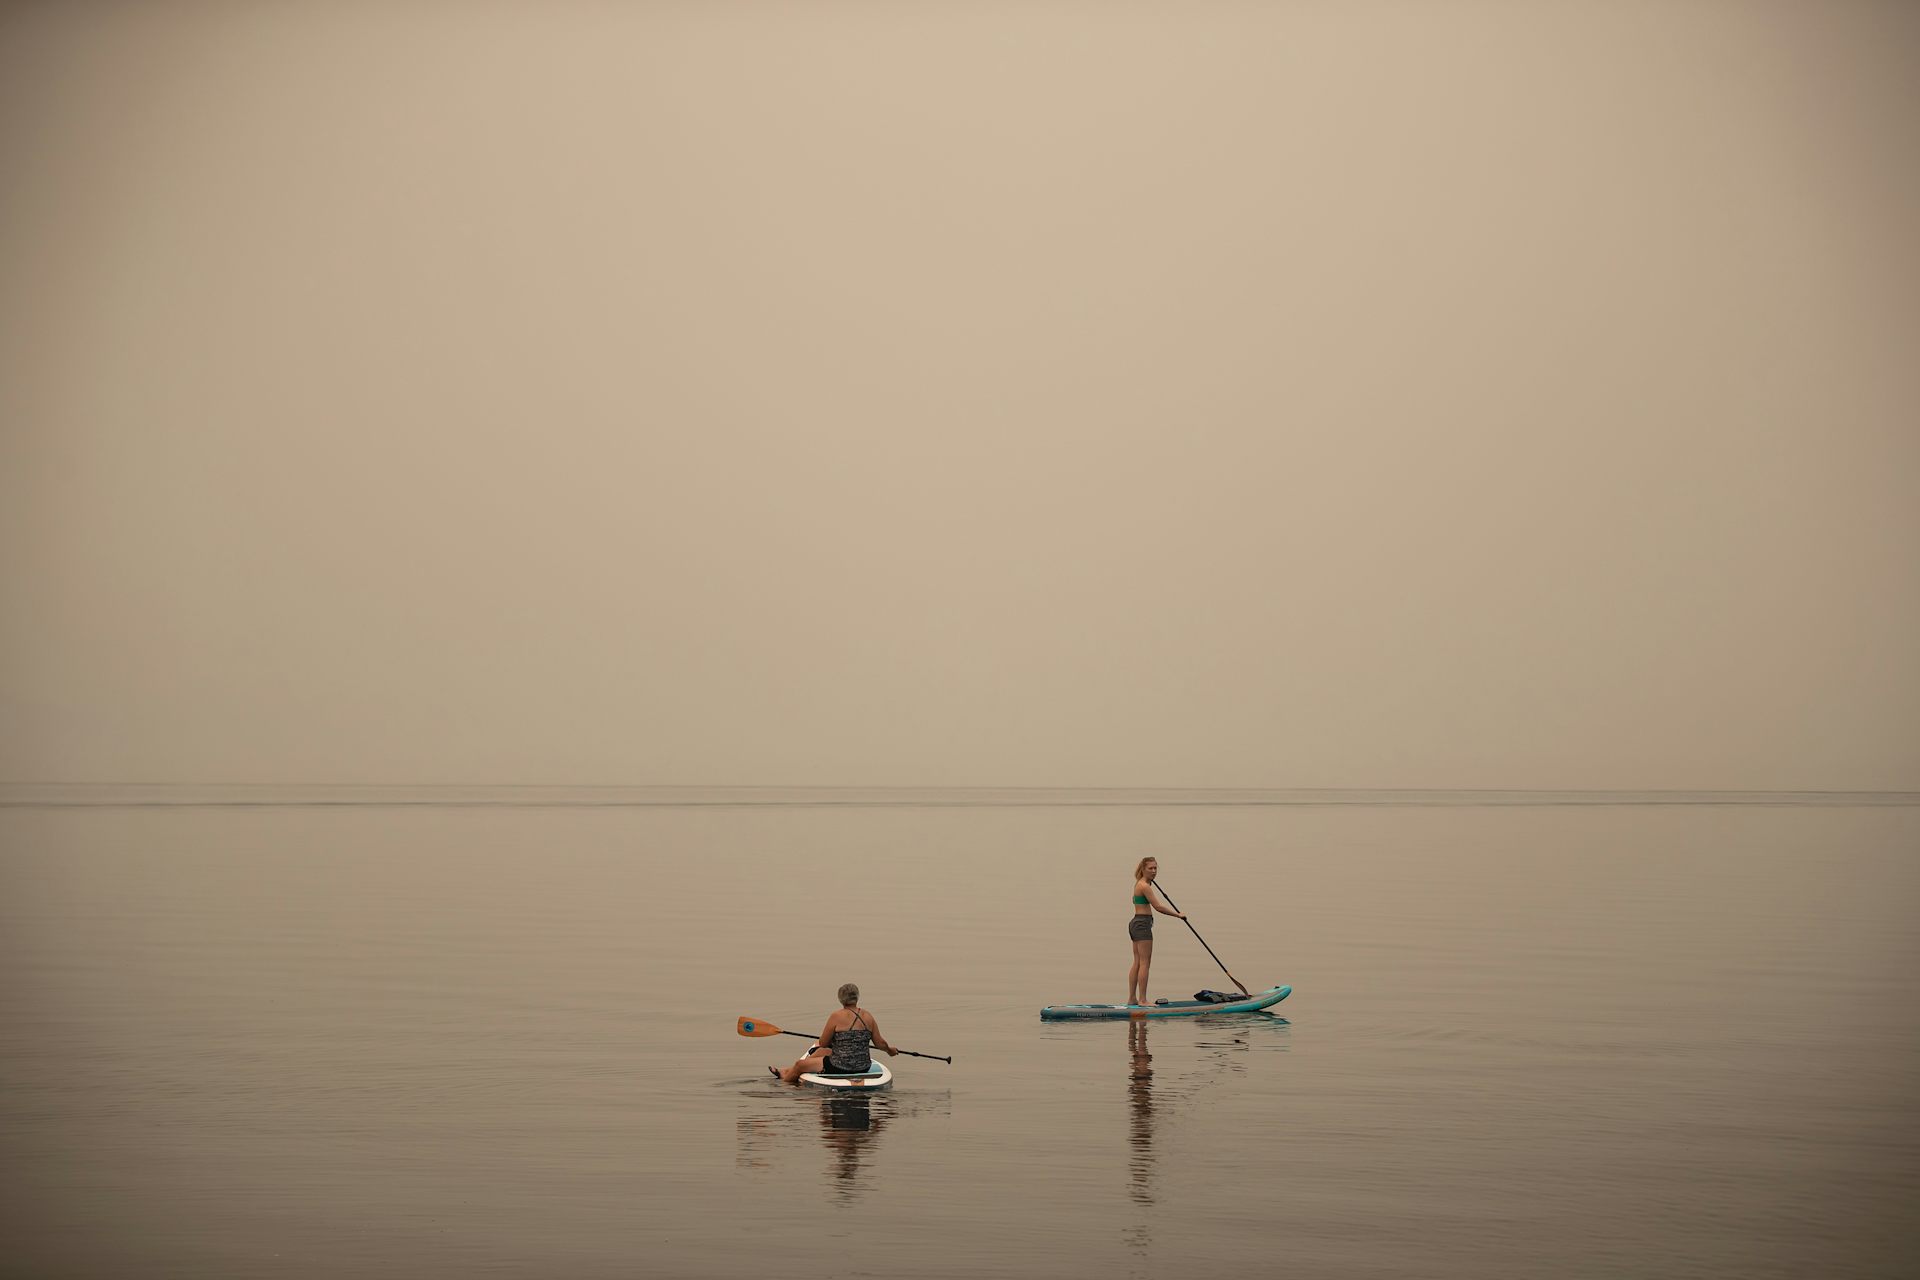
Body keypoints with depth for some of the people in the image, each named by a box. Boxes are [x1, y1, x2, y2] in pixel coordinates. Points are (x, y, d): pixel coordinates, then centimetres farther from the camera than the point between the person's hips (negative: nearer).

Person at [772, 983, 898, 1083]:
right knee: (821, 1052, 33)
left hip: (840, 1068, -7)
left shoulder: (836, 1016, -16)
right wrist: (889, 1049, 25)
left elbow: (823, 1043, -7)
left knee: (800, 1065, 18)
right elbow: (880, 1043, 3)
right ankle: (786, 1072, 49)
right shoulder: (867, 1016, -1)